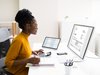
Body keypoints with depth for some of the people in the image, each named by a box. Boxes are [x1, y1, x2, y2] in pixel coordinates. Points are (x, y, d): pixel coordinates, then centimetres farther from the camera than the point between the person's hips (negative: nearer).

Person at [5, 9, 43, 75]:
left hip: (26, 69, 8)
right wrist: (29, 60, -28)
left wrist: (33, 52, 4)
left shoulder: (25, 37, 1)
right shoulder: (19, 40, -23)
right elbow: (8, 62, -23)